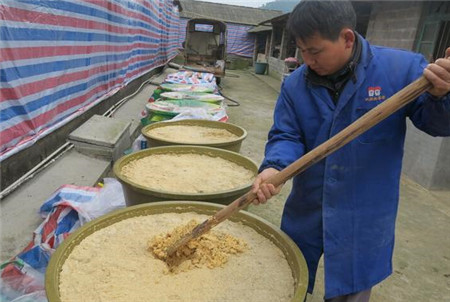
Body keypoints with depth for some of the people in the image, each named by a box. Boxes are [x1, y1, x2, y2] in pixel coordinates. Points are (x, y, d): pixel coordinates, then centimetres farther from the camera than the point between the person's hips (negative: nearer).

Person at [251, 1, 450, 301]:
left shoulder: (402, 68, -12)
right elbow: (286, 136, -5)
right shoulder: (295, 84, -5)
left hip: (362, 221, -2)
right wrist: (274, 168, -26)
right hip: (306, 213, 3)